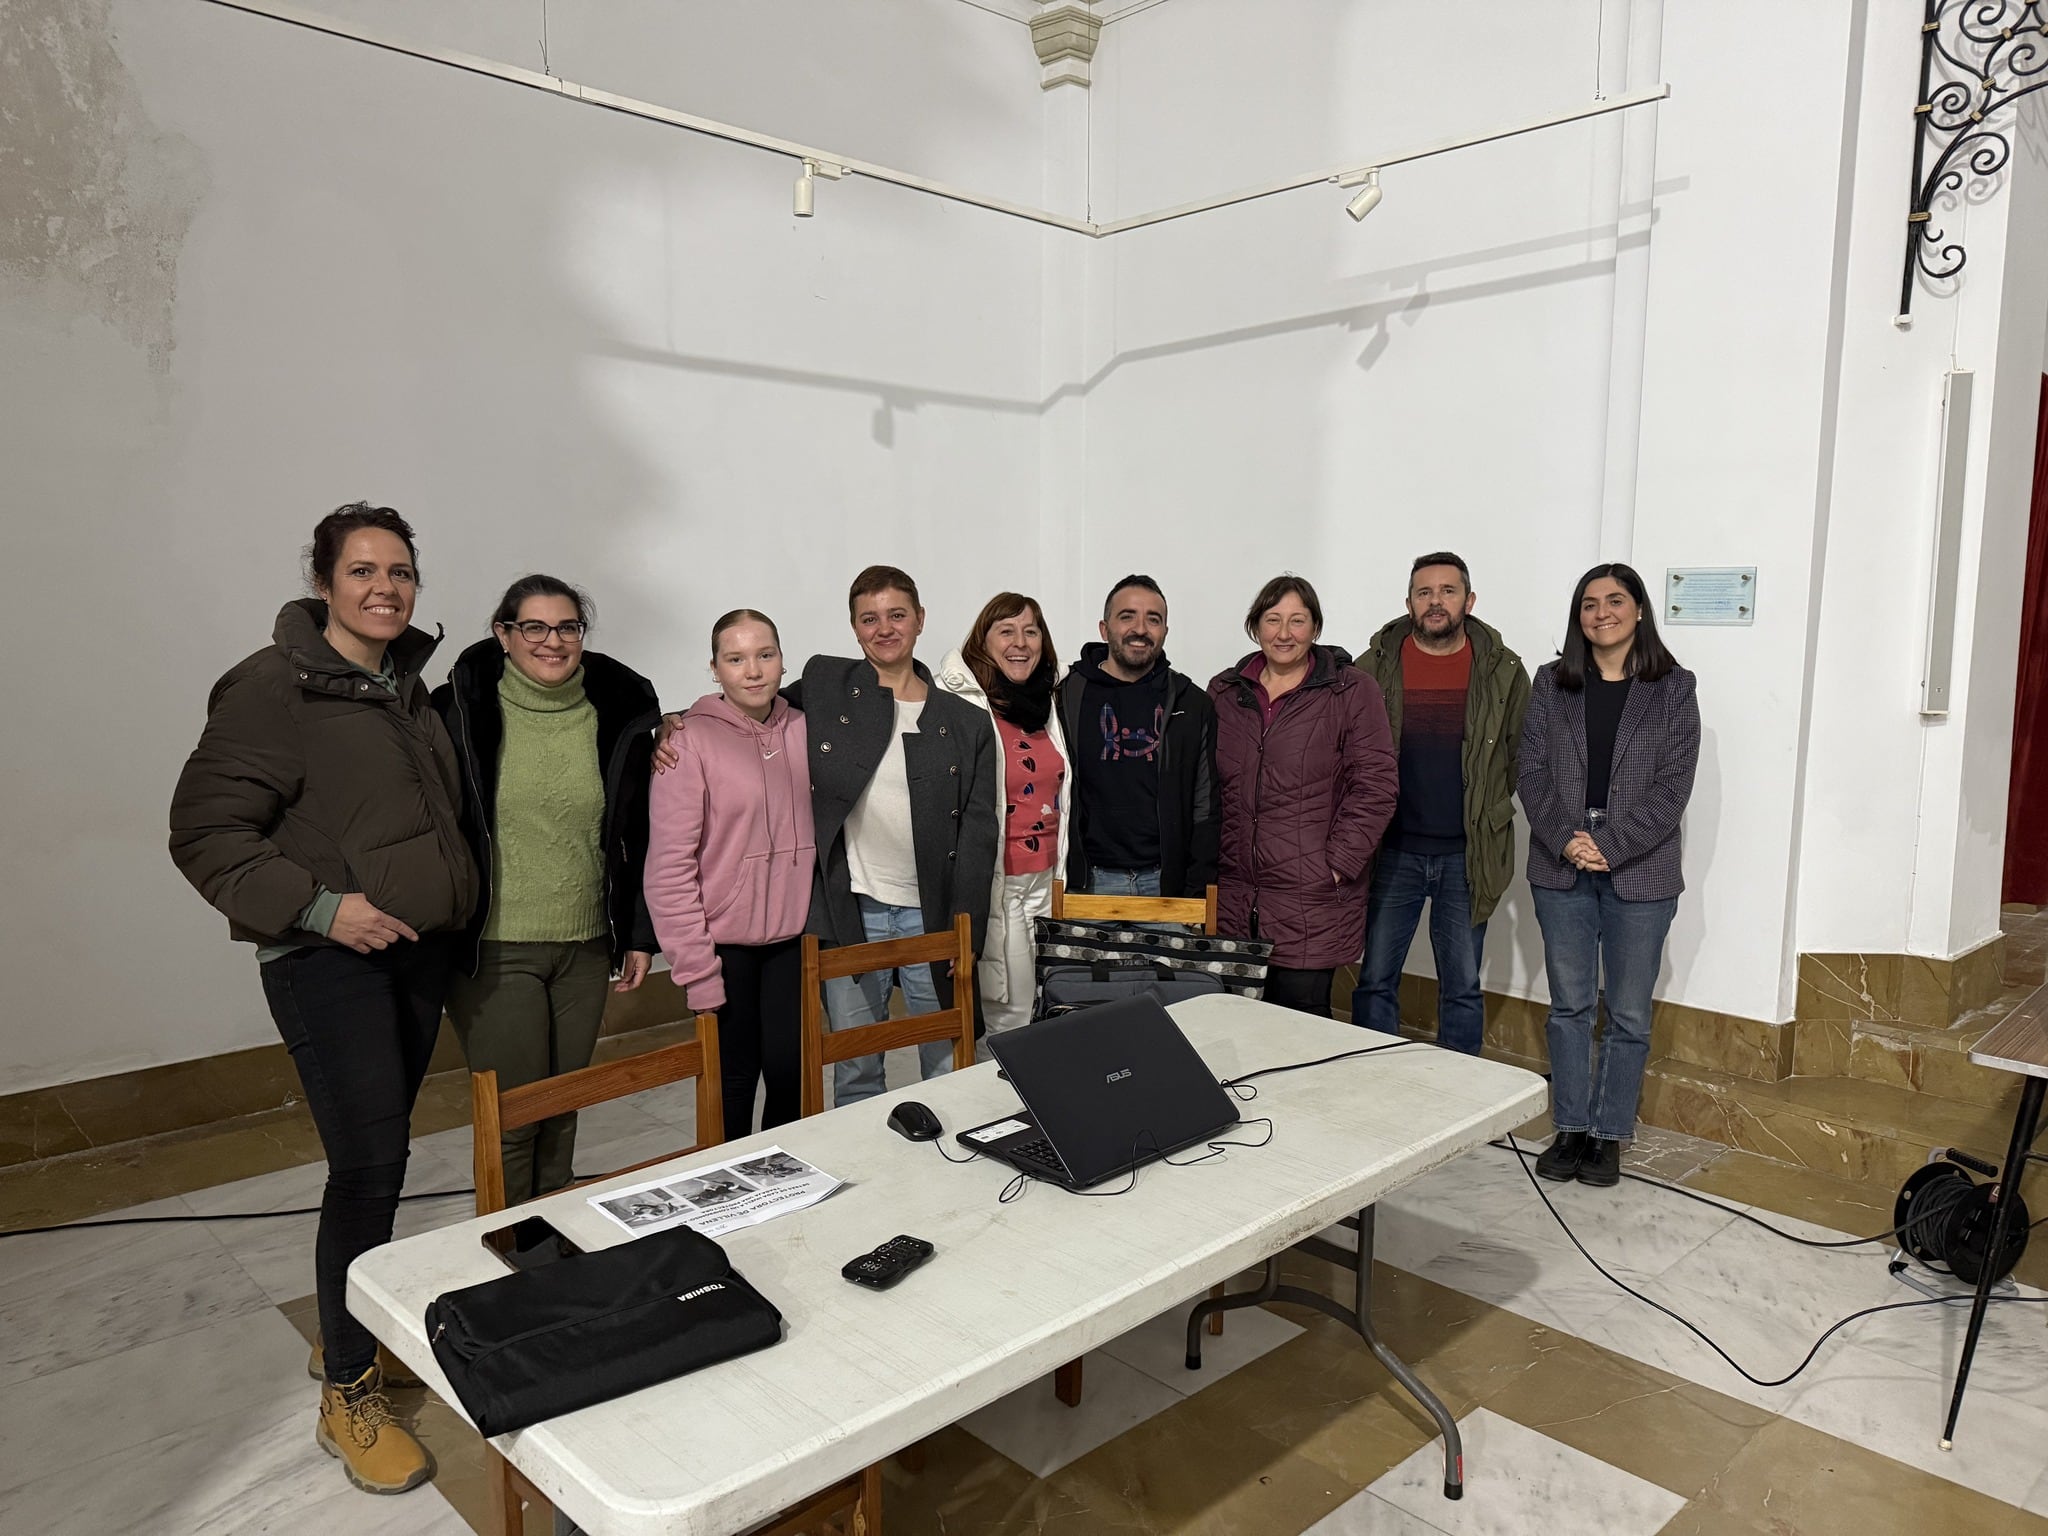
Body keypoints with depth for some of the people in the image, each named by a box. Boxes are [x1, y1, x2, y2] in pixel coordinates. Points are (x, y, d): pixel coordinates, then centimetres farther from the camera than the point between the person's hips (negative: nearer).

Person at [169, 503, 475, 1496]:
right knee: (368, 1164, -9)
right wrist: (319, 906, -20)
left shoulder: (408, 685, 11)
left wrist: (449, 903, 14)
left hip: (420, 949, 7)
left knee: (380, 1154, 16)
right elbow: (205, 830, -13)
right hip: (328, 959, -7)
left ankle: (353, 1332, 35)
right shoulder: (273, 685, -11)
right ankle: (349, 1395, 8)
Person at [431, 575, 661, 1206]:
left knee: (564, 1107, 14)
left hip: (586, 947, 3)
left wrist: (640, 934, 8)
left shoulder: (617, 714, 4)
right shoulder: (463, 710, -6)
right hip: (495, 948, -3)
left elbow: (637, 836, 9)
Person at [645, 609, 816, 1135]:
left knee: (791, 1073, 6)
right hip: (725, 943, -4)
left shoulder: (802, 730, 3)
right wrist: (696, 969, -12)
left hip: (792, 938, 4)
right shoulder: (691, 740, -10)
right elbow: (670, 865, -11)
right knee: (733, 1081, 5)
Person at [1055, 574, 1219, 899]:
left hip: (1166, 883, 1)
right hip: (1088, 882, -1)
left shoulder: (1193, 706, 8)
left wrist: (1197, 892, 0)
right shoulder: (1065, 699, 4)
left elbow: (1206, 809, 8)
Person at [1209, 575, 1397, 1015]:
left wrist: (1338, 865, -11)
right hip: (1236, 894, 4)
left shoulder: (1351, 692, -1)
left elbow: (1375, 786, -6)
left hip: (1312, 903, -4)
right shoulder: (1224, 692, 12)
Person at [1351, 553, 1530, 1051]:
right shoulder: (1376, 665, 0)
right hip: (1391, 849, 0)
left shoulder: (1503, 671, 0)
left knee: (1463, 987, 9)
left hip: (1468, 854, 0)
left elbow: (1521, 756, 7)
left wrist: (1486, 811, 3)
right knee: (1374, 981, 5)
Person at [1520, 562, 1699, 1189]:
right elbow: (1532, 772, 1)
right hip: (1561, 870, 2)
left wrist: (1611, 847, -15)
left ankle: (1609, 1136, 19)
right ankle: (1570, 1129, 21)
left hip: (1639, 873, -1)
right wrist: (1565, 840, -13)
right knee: (1570, 1005, 9)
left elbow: (1673, 786, -5)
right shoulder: (1552, 683, 6)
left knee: (1629, 1014, 6)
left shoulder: (1674, 687, 0)